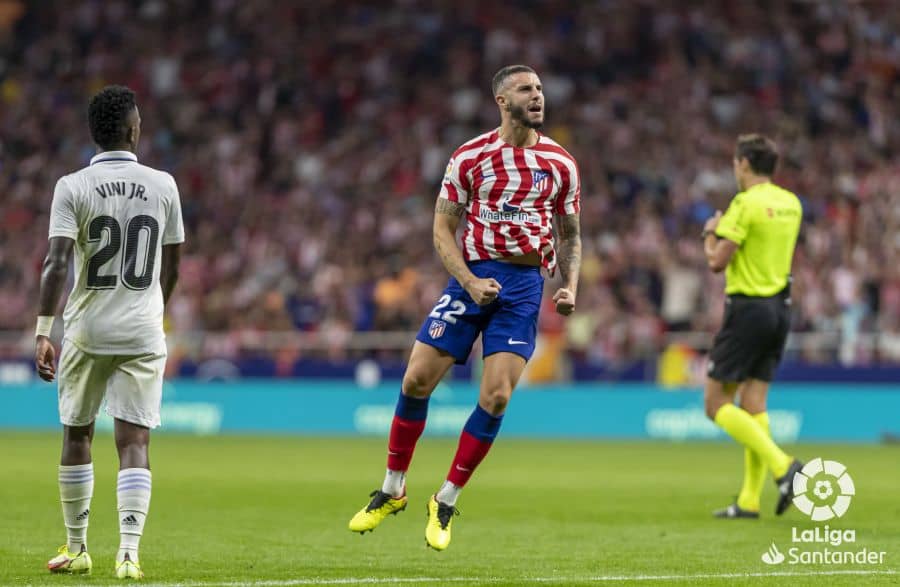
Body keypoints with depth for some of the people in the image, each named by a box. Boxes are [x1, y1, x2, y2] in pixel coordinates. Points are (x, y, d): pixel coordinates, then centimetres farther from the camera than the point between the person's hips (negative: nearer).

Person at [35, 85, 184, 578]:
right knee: (133, 442, -1)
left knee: (76, 436, 14)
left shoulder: (73, 187, -5)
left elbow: (57, 262, -15)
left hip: (86, 332, 0)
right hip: (143, 333, 1)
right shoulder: (163, 186, 2)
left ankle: (76, 549, 22)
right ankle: (129, 553, -15)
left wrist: (42, 332, -15)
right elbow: (172, 268, 11)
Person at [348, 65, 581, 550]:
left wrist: (570, 288, -3)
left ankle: (445, 502, 5)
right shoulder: (469, 158, 0)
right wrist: (470, 282, -13)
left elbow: (571, 236, 14)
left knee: (496, 398, -10)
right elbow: (442, 228, 1)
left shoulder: (561, 164, 5)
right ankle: (392, 491, 12)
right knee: (416, 381, -7)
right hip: (473, 276, -1)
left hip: (526, 284, 1)